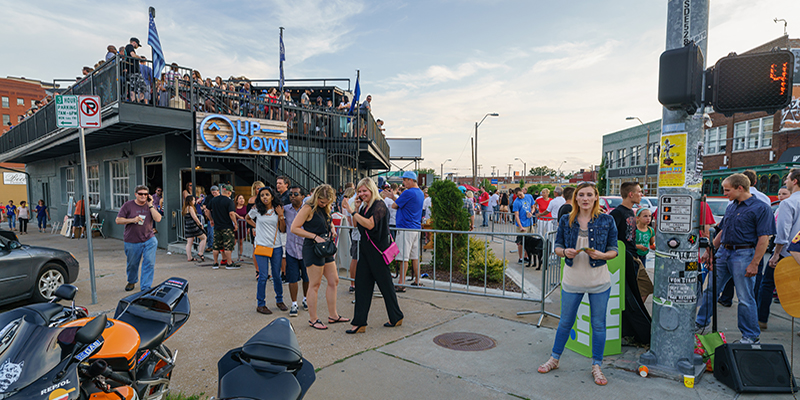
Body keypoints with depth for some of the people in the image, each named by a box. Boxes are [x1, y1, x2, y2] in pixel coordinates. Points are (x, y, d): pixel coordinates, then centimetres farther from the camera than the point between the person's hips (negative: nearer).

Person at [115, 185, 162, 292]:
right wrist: (132, 220, -17)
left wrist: (150, 205, -11)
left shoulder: (150, 206, 4)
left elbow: (158, 219, -9)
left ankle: (146, 287, -1)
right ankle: (131, 282, 41)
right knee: (132, 264, 14)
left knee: (149, 263, -9)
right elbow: (118, 220, -2)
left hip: (149, 240, 1)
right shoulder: (128, 205, -1)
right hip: (132, 242, 0)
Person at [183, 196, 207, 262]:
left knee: (189, 242, 8)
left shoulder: (185, 208, 16)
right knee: (204, 238, 1)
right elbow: (194, 217, -14)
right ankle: (200, 253, -3)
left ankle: (189, 257, 8)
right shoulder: (190, 208, -11)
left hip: (187, 226, 9)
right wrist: (200, 224, -2)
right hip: (193, 226, -9)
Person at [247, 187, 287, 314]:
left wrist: (281, 216, -8)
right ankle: (260, 304, 11)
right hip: (262, 246, -2)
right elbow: (247, 218, 22)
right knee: (263, 276, -2)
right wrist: (257, 226, 9)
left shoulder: (278, 210, 6)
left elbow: (283, 230, 3)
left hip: (276, 247, 2)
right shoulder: (256, 210, 2)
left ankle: (279, 300, 27)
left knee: (277, 276, 9)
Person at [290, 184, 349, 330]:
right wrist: (315, 237, -20)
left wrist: (332, 229, 7)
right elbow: (294, 228, -16)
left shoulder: (325, 208, 12)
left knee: (334, 281, 11)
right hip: (313, 249, -9)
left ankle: (333, 315, 23)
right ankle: (313, 319, 12)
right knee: (314, 285, -1)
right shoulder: (308, 208, -12)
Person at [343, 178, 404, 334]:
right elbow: (356, 224, 16)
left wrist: (352, 211, -24)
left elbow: (370, 224, -26)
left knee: (385, 284, 5)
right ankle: (360, 322, 10)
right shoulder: (365, 206, 13)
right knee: (361, 283, 5)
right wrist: (356, 207, 5)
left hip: (378, 251, -8)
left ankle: (396, 318, 23)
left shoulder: (379, 205, -13)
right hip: (366, 250, 8)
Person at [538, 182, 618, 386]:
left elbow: (614, 250, 1)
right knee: (565, 322, 12)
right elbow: (557, 247, 5)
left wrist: (601, 255, -19)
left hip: (599, 281, -1)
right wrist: (565, 252, -16)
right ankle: (554, 359, 31)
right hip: (572, 280, 1)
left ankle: (596, 366, 28)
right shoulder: (566, 221, 0)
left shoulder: (606, 221, -3)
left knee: (598, 325, 10)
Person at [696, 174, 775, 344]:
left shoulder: (761, 208, -9)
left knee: (745, 298, 1)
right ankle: (700, 323, 22)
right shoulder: (731, 207, 14)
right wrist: (709, 251, 16)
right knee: (710, 290, 11)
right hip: (723, 252, 7)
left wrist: (754, 264, -19)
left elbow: (764, 238, -14)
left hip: (744, 254, -7)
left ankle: (751, 336, 15)